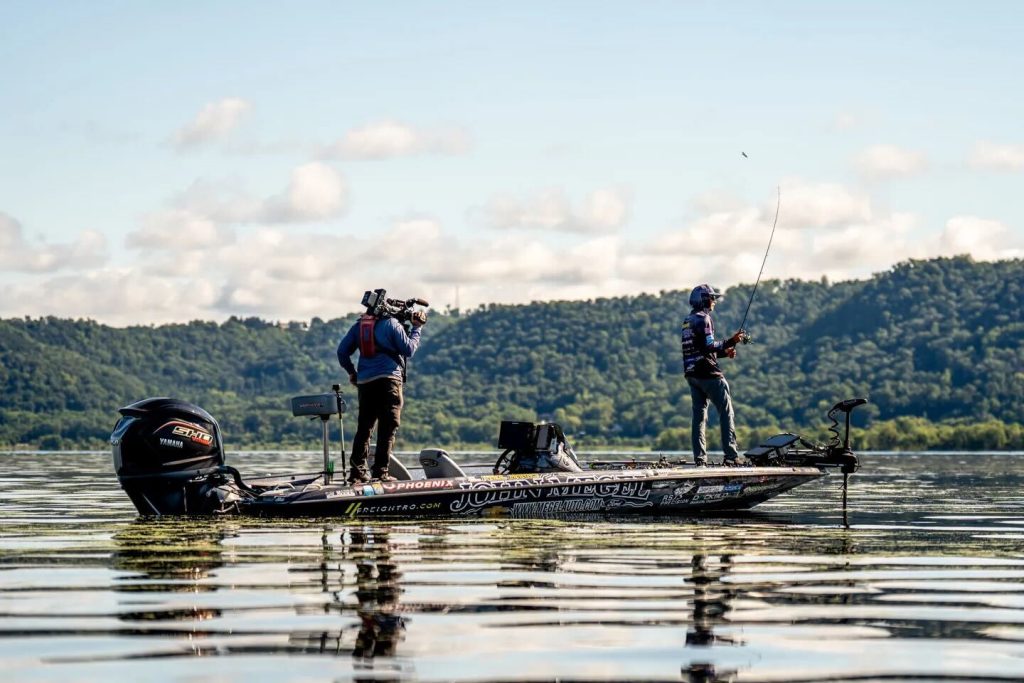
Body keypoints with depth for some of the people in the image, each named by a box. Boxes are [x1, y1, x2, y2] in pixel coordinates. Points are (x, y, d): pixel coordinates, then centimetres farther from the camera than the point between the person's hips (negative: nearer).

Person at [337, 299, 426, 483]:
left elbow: (342, 351, 10)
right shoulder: (391, 324, -4)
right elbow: (409, 350, -3)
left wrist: (351, 372, 23)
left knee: (364, 427, 10)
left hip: (365, 381, 5)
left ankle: (357, 471, 4)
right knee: (388, 427, -3)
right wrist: (416, 329, 9)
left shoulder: (359, 325, 11)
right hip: (389, 378, -5)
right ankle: (380, 471, -10)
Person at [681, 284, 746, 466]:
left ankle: (699, 458, 2)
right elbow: (708, 346, -20)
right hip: (707, 373, -9)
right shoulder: (703, 318, -11)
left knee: (699, 414, 7)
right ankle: (731, 456, -10)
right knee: (726, 412, -4)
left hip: (691, 374, 9)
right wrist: (730, 342, -14)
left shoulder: (688, 321, 17)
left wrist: (724, 352, 15)